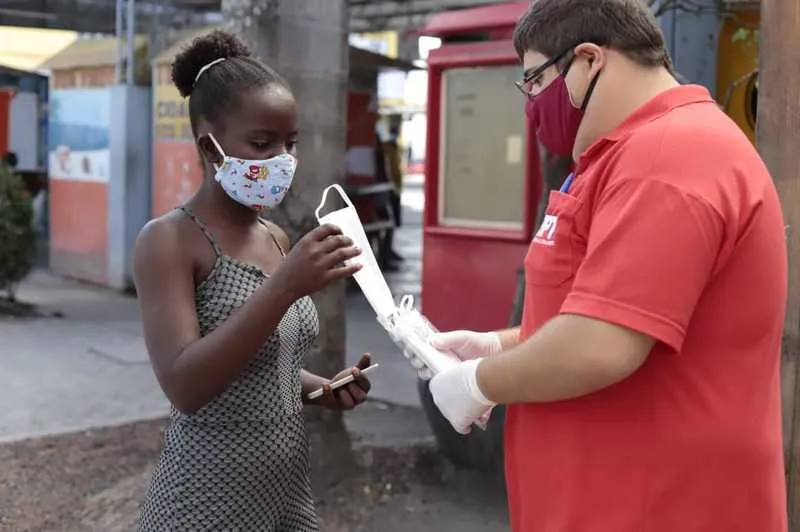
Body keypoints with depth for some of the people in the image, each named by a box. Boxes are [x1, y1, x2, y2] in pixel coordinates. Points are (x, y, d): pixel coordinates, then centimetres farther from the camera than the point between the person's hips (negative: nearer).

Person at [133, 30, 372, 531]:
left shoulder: (278, 240, 6)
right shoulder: (168, 242, -14)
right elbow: (185, 385, -25)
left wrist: (319, 388, -1)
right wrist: (285, 287, -31)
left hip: (289, 484, 7)